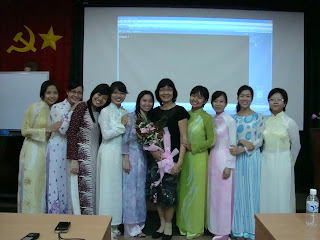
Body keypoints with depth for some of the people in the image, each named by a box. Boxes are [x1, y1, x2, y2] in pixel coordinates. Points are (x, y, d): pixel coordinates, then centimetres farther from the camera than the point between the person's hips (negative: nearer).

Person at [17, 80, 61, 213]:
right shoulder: (35, 108, -9)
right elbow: (24, 131, -11)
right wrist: (47, 129, -19)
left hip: (47, 151, 5)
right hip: (33, 151, -5)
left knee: (43, 187, 10)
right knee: (31, 186, 1)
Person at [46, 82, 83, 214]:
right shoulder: (57, 107, -5)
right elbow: (62, 129, -14)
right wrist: (72, 111, -11)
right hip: (58, 147, -5)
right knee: (57, 181, -1)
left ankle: (68, 213, 20)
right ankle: (55, 213, 11)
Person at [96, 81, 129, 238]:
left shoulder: (125, 112, 13)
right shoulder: (106, 111, -7)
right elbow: (106, 134, -15)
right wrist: (122, 125, -10)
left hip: (121, 152, 7)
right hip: (109, 152, -6)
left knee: (118, 186, 11)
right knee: (108, 186, 0)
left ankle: (114, 224, 23)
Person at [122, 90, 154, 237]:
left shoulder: (151, 119, 10)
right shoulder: (132, 117, -7)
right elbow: (125, 139, -9)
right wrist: (126, 159, -13)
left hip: (144, 158, 6)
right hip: (132, 157, -5)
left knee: (141, 190, 11)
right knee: (131, 190, 1)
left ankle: (138, 224, 24)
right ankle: (131, 227, 14)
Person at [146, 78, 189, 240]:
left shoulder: (179, 111, -4)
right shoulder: (154, 112, 11)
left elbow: (184, 138, -8)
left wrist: (179, 162, -15)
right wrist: (152, 150, -5)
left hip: (172, 157, -4)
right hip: (155, 157, 4)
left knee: (169, 192, 1)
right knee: (155, 190, 7)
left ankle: (168, 226, 22)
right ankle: (162, 224, 26)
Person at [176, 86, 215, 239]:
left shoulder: (206, 117, -8)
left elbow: (210, 140, -8)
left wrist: (193, 147, -16)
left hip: (199, 158, -5)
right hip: (184, 157, 5)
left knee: (196, 192, 4)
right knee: (184, 191, 13)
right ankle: (184, 225, 29)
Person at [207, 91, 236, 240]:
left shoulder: (230, 121, -8)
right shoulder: (211, 120, 10)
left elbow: (233, 144, -9)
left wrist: (229, 166, -13)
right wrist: (210, 159, 9)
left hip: (224, 159, -6)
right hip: (212, 158, 6)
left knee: (224, 195, 0)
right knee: (213, 193, 11)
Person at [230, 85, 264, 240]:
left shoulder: (258, 117, 1)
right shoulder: (233, 118, 8)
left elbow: (259, 141, -4)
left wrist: (242, 149, -15)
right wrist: (242, 142, -12)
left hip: (252, 158, -2)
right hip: (236, 159, 2)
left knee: (251, 192, 2)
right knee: (237, 192, 5)